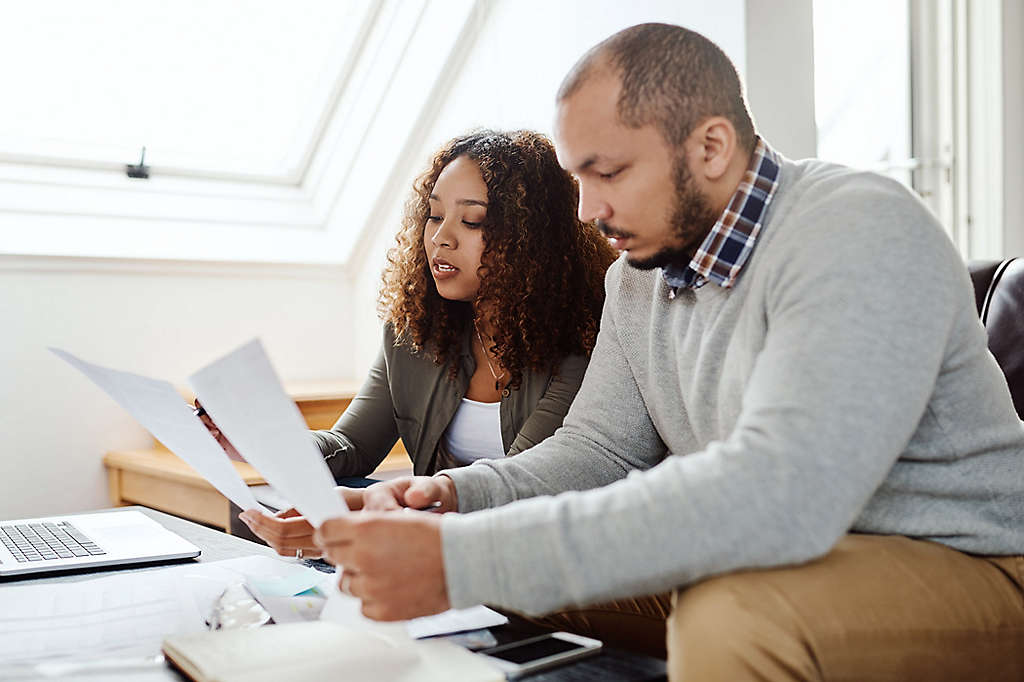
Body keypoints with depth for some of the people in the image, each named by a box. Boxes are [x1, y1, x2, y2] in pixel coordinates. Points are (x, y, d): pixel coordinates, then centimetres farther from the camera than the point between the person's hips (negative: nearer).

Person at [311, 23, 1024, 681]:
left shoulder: (861, 234, -23)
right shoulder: (638, 277, 5)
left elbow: (778, 493, -37)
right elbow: (597, 448, 8)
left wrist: (462, 560, -38)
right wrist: (457, 493, -13)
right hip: (775, 563, 7)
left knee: (733, 615, -35)